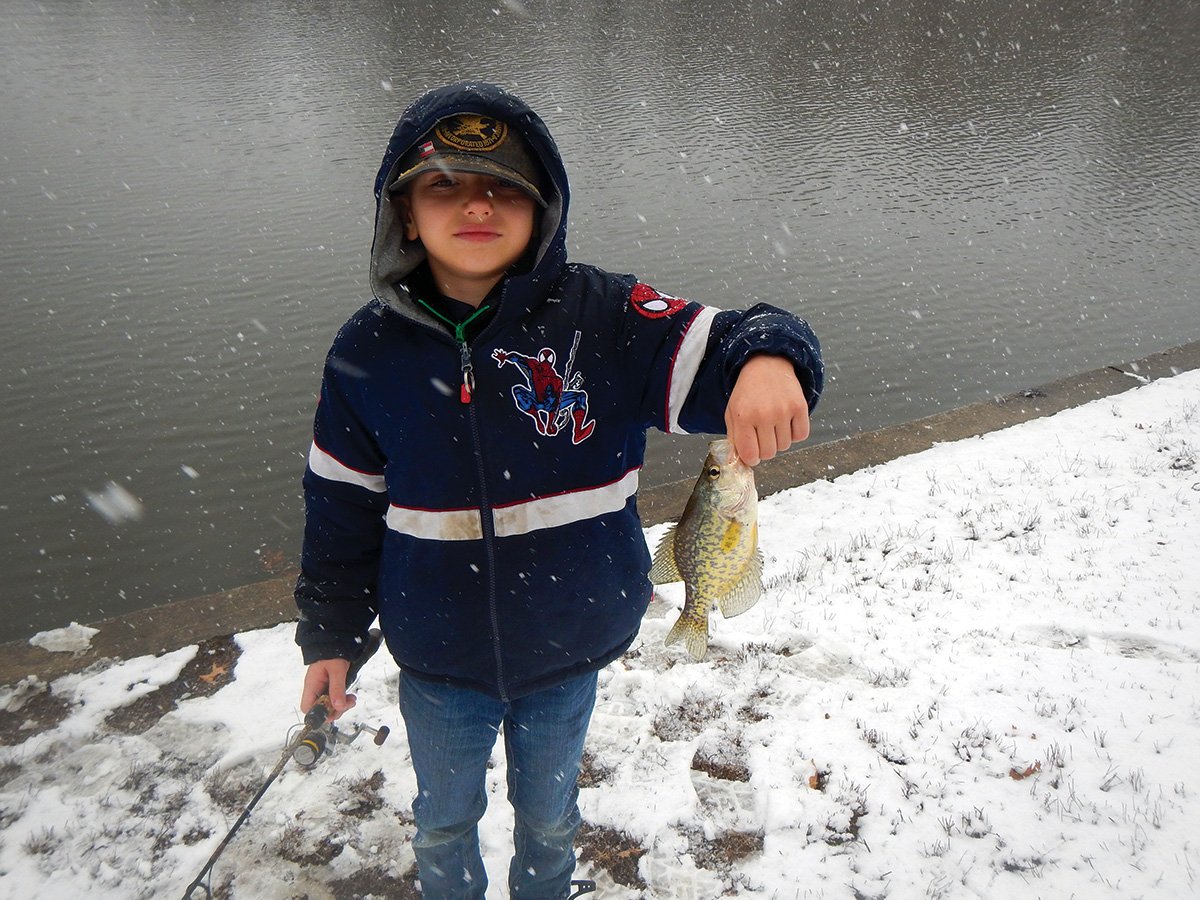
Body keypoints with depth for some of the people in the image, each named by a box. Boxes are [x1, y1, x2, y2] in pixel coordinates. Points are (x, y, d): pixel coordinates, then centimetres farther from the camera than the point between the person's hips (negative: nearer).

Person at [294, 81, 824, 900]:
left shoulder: (605, 318, -18)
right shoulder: (370, 351, -11)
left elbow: (720, 356, -26)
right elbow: (342, 506, -2)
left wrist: (768, 358, -50)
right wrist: (330, 634, 5)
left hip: (567, 657, -1)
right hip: (437, 663, 1)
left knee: (549, 817, 28)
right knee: (444, 820, 28)